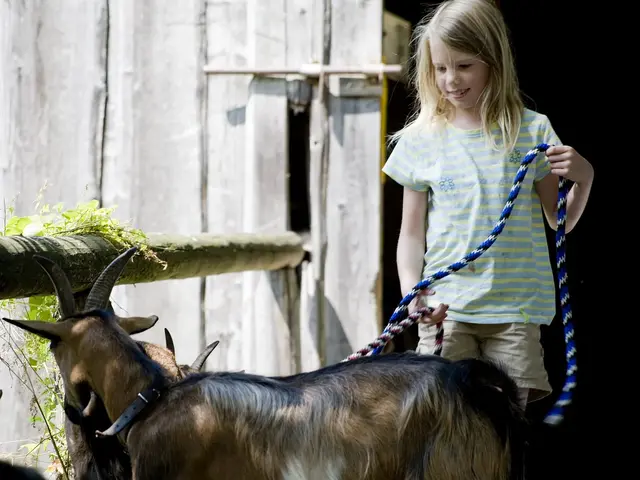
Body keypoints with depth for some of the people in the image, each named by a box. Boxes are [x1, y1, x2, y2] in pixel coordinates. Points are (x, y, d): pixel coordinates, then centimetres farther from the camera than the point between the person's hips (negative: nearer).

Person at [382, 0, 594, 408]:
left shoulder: (532, 130, 4)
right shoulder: (421, 140, 4)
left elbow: (559, 222, 11)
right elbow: (412, 234, 8)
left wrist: (584, 179, -8)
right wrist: (412, 293, -8)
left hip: (516, 309, 0)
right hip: (445, 309, 0)